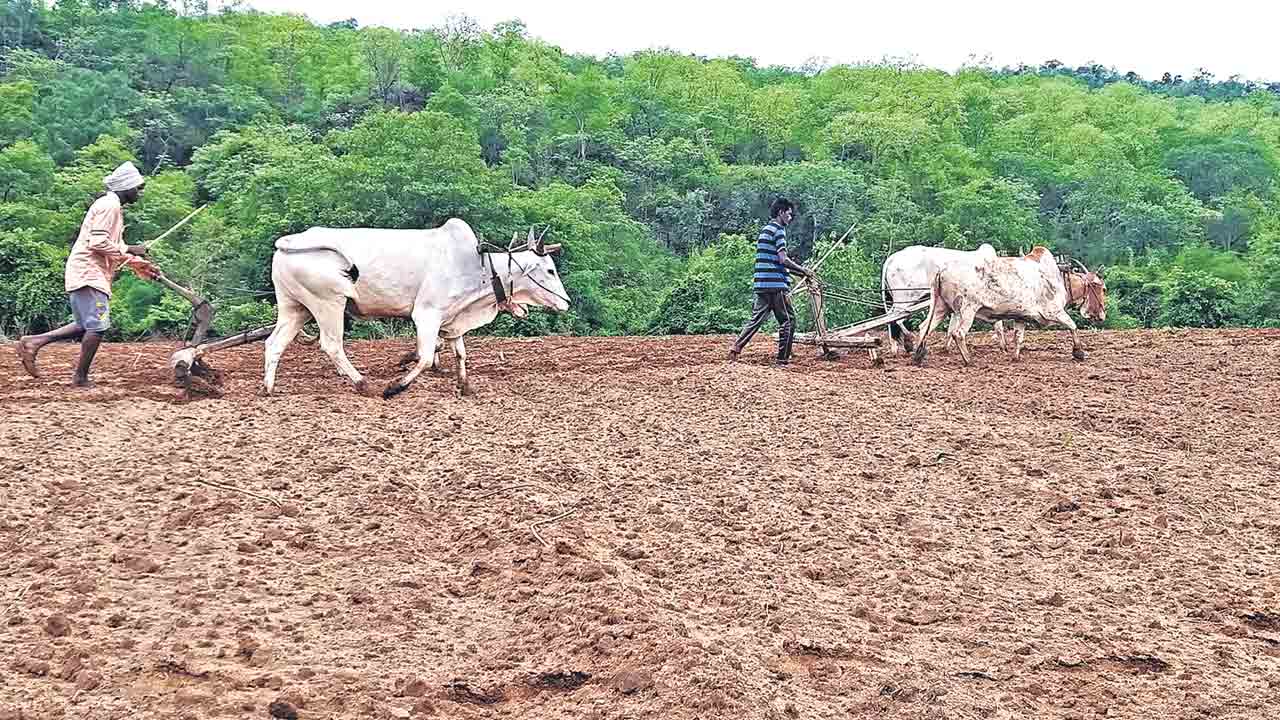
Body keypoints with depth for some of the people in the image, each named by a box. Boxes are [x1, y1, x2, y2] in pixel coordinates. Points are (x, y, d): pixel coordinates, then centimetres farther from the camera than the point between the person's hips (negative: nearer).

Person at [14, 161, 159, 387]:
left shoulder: (113, 207, 21)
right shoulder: (109, 206, -12)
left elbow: (113, 248, 26)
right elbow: (98, 242, -21)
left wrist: (141, 265, 18)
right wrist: (130, 250, -13)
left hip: (90, 273, 10)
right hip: (88, 273, -10)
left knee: (85, 326, 13)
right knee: (97, 325, -8)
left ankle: (33, 342, 10)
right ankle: (81, 378, -1)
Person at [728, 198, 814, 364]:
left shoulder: (765, 230, 20)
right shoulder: (779, 230, -8)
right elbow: (783, 259, -16)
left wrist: (800, 271, 21)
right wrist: (803, 270, -5)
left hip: (761, 283, 9)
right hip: (776, 283, -9)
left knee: (757, 318, 11)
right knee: (788, 320, 0)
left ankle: (736, 347, 0)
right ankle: (783, 359, 0)